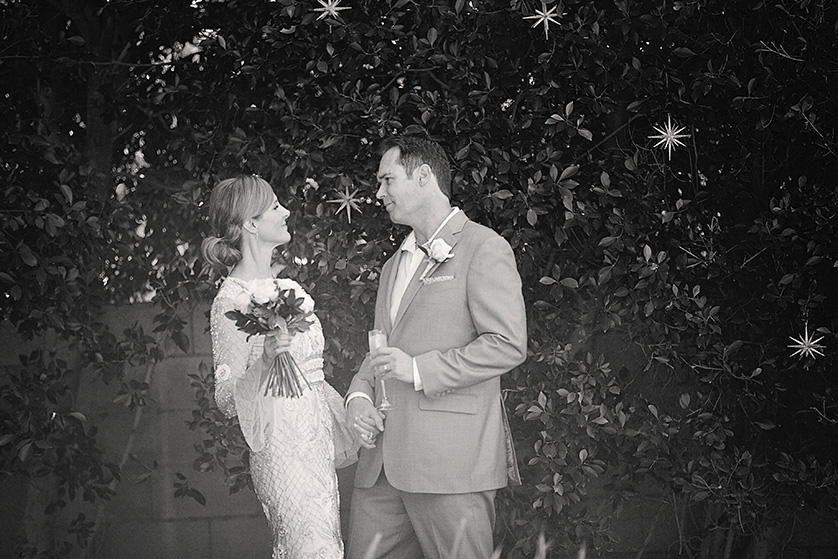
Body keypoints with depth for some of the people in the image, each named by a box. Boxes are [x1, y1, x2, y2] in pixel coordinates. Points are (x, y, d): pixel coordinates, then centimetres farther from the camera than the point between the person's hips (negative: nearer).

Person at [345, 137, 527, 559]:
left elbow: (508, 345, -12)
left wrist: (419, 370, -15)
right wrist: (359, 395, 6)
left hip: (450, 461, -8)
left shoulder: (483, 248, -2)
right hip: (382, 461, 8)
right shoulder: (393, 266, 26)